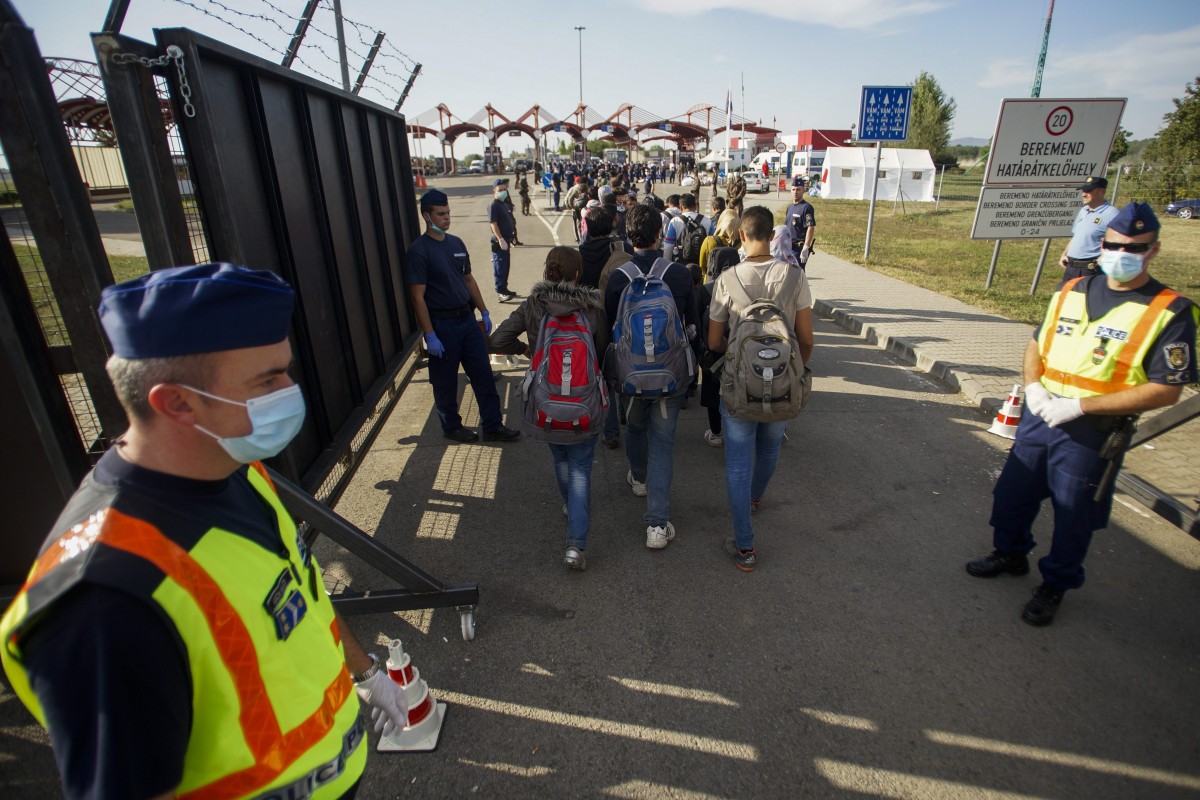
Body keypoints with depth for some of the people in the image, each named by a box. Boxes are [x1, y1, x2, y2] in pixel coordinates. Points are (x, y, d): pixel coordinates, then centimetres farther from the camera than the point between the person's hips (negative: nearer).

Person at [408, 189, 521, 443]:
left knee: (483, 374, 8)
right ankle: (451, 427, 28)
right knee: (446, 381, 9)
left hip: (467, 318, 6)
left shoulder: (456, 243, 8)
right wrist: (430, 335, -19)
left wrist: (484, 312, 13)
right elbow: (417, 296, -15)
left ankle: (493, 426, 19)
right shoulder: (418, 250, -13)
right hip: (442, 324, -6)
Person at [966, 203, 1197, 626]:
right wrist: (1033, 386, -6)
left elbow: (1165, 389, -14)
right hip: (1038, 416, 5)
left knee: (1073, 516, 10)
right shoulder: (1073, 289, 6)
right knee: (1011, 492, 17)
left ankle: (1054, 585, 31)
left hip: (1092, 433, -5)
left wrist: (1079, 405, -20)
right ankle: (1010, 552, 42)